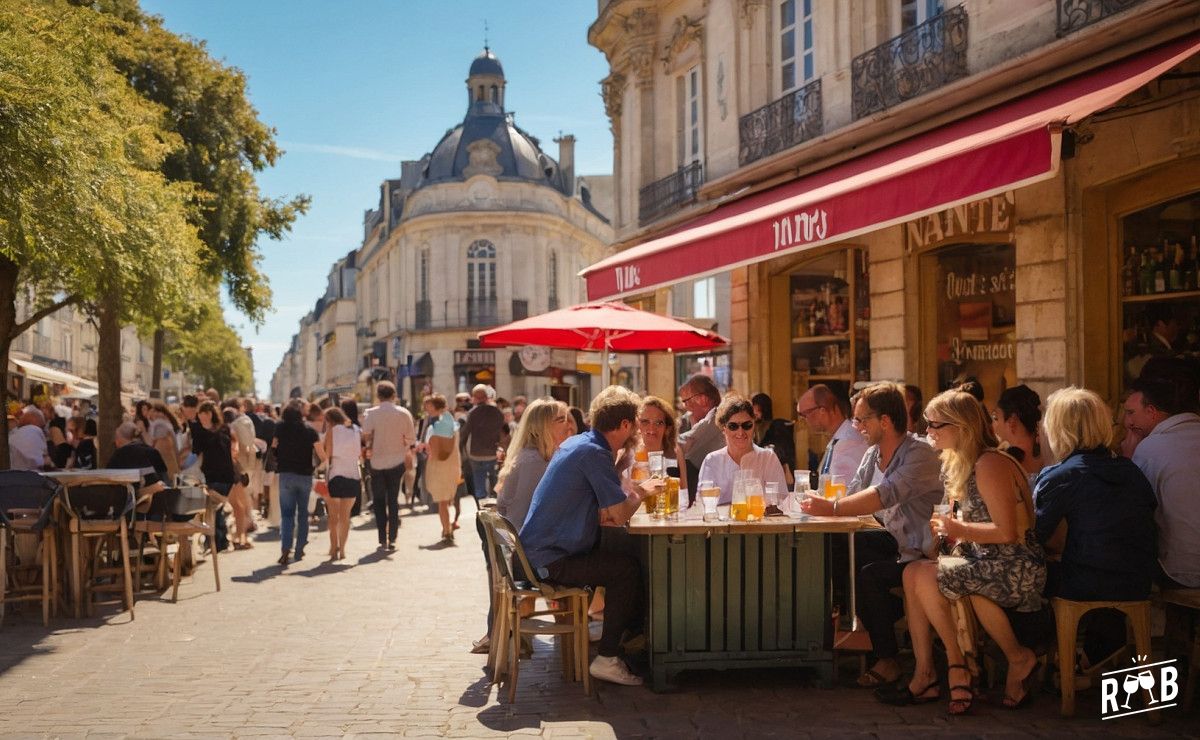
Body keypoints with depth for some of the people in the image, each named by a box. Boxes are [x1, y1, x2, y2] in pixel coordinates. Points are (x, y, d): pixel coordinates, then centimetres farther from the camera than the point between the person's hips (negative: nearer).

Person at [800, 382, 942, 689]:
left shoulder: (920, 454, -21)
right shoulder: (873, 454, 6)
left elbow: (884, 495, -35)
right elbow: (851, 495, 1)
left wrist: (831, 508, -34)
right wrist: (820, 505, -19)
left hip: (924, 552, -9)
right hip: (896, 541, 9)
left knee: (869, 575, -25)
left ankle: (887, 659, -7)